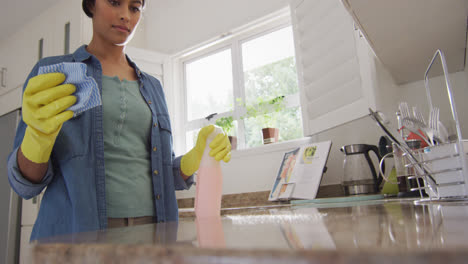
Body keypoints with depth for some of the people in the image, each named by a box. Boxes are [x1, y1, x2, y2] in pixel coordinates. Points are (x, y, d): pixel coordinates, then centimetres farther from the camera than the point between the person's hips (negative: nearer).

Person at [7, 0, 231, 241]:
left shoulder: (152, 86, 11)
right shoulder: (50, 73, 1)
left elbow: (162, 174, 12)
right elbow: (25, 182, -2)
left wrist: (198, 157, -7)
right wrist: (38, 133, -21)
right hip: (74, 229, -3)